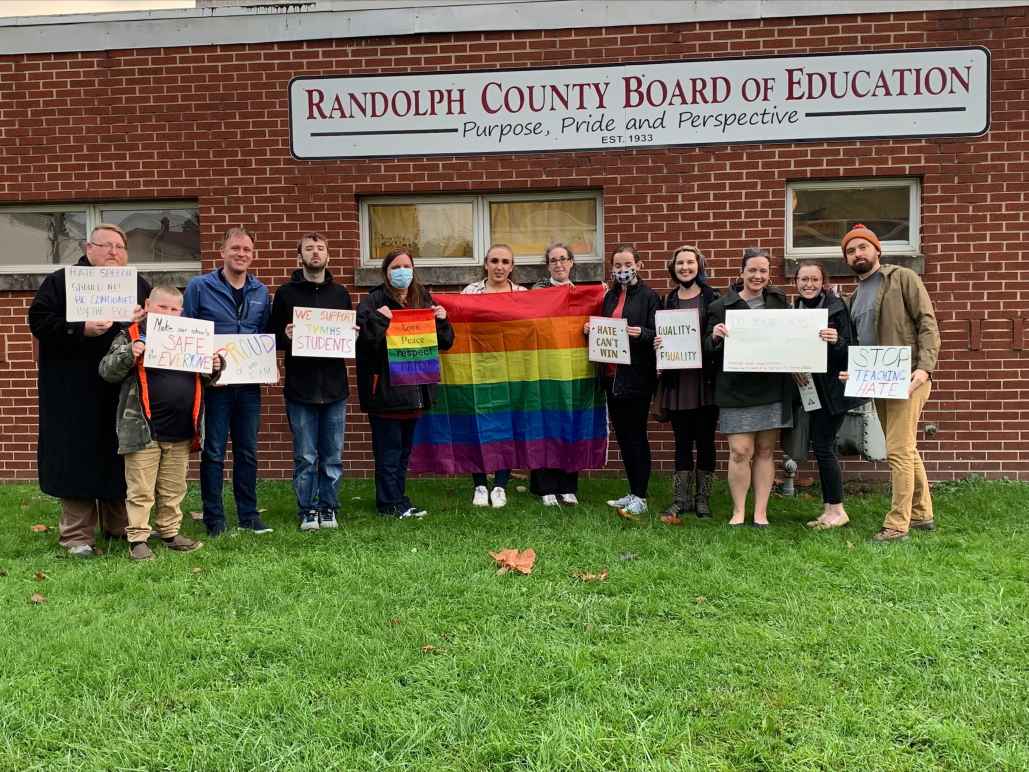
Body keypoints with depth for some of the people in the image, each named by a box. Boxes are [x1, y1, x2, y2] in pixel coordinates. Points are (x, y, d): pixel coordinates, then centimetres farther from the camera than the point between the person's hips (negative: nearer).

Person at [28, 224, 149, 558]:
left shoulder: (139, 285, 13)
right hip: (75, 390, -4)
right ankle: (77, 535, 7)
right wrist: (81, 330, -20)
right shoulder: (61, 281, 1)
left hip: (124, 389, 4)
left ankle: (119, 524, 23)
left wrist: (144, 320, -6)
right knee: (78, 457, -1)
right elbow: (39, 321, -7)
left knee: (121, 456, 9)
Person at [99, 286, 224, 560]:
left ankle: (170, 532, 28)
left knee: (174, 490, 15)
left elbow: (203, 379, 21)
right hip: (143, 431, -4)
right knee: (141, 491, 2)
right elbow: (107, 370, -7)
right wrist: (129, 355, -24)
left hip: (180, 433, 5)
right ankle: (138, 539, 11)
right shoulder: (130, 336, -2)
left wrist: (214, 367, 0)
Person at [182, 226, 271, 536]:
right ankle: (214, 519, 11)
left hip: (250, 383, 4)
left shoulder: (261, 292, 10)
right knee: (214, 452, 2)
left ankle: (249, 515, 20)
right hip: (214, 382, -4)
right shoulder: (199, 287, -2)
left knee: (248, 452, 10)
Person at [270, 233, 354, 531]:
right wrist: (286, 335, -17)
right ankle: (307, 511, 13)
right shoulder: (286, 293, 4)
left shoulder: (340, 293, 11)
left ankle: (328, 508, 18)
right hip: (300, 387, -2)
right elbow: (273, 336, 4)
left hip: (334, 386, 2)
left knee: (333, 456, 7)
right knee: (305, 457, 2)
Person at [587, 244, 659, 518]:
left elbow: (658, 335, -9)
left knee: (636, 436, -2)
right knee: (622, 435, 11)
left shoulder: (649, 296, -4)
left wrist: (641, 334, -28)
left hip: (637, 376, -6)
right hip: (612, 375, 6)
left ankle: (640, 497, 6)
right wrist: (591, 329, 1)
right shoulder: (609, 297, 14)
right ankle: (632, 493, 21)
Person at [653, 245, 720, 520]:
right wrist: (657, 343, -6)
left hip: (704, 379, -3)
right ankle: (681, 499, 14)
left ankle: (703, 499, 15)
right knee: (682, 441, 7)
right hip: (677, 380, 3)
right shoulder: (668, 300, 10)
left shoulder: (712, 297, 1)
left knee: (705, 440, 4)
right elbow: (659, 335, 14)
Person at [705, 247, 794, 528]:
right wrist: (715, 336, -21)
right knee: (740, 451, -6)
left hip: (773, 387, 3)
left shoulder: (779, 300, 11)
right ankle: (738, 511, 8)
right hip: (737, 388, -3)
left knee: (765, 451, 6)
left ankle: (761, 512, 14)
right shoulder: (722, 305, 1)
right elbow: (708, 347, 0)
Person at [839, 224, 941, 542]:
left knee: (898, 450, -11)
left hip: (907, 377, -8)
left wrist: (924, 367, -21)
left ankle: (897, 525, -8)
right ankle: (922, 515, 26)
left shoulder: (902, 278, -3)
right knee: (906, 450, 15)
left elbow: (927, 322, -10)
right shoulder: (855, 297, 18)